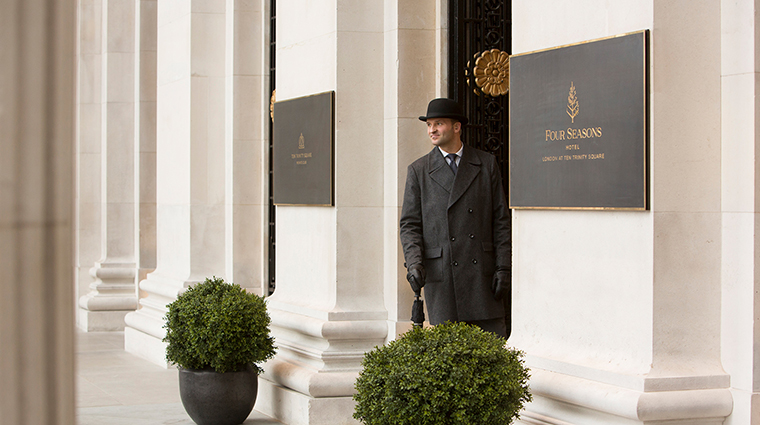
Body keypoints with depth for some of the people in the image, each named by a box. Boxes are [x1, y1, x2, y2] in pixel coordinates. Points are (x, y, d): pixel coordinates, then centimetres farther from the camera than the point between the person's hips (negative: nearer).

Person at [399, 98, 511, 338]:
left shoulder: (486, 164, 9)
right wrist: (414, 263, -12)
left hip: (482, 272, 1)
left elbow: (500, 220, 8)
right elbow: (410, 225, 5)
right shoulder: (419, 171, 8)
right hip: (441, 274, 0)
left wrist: (504, 267, 0)